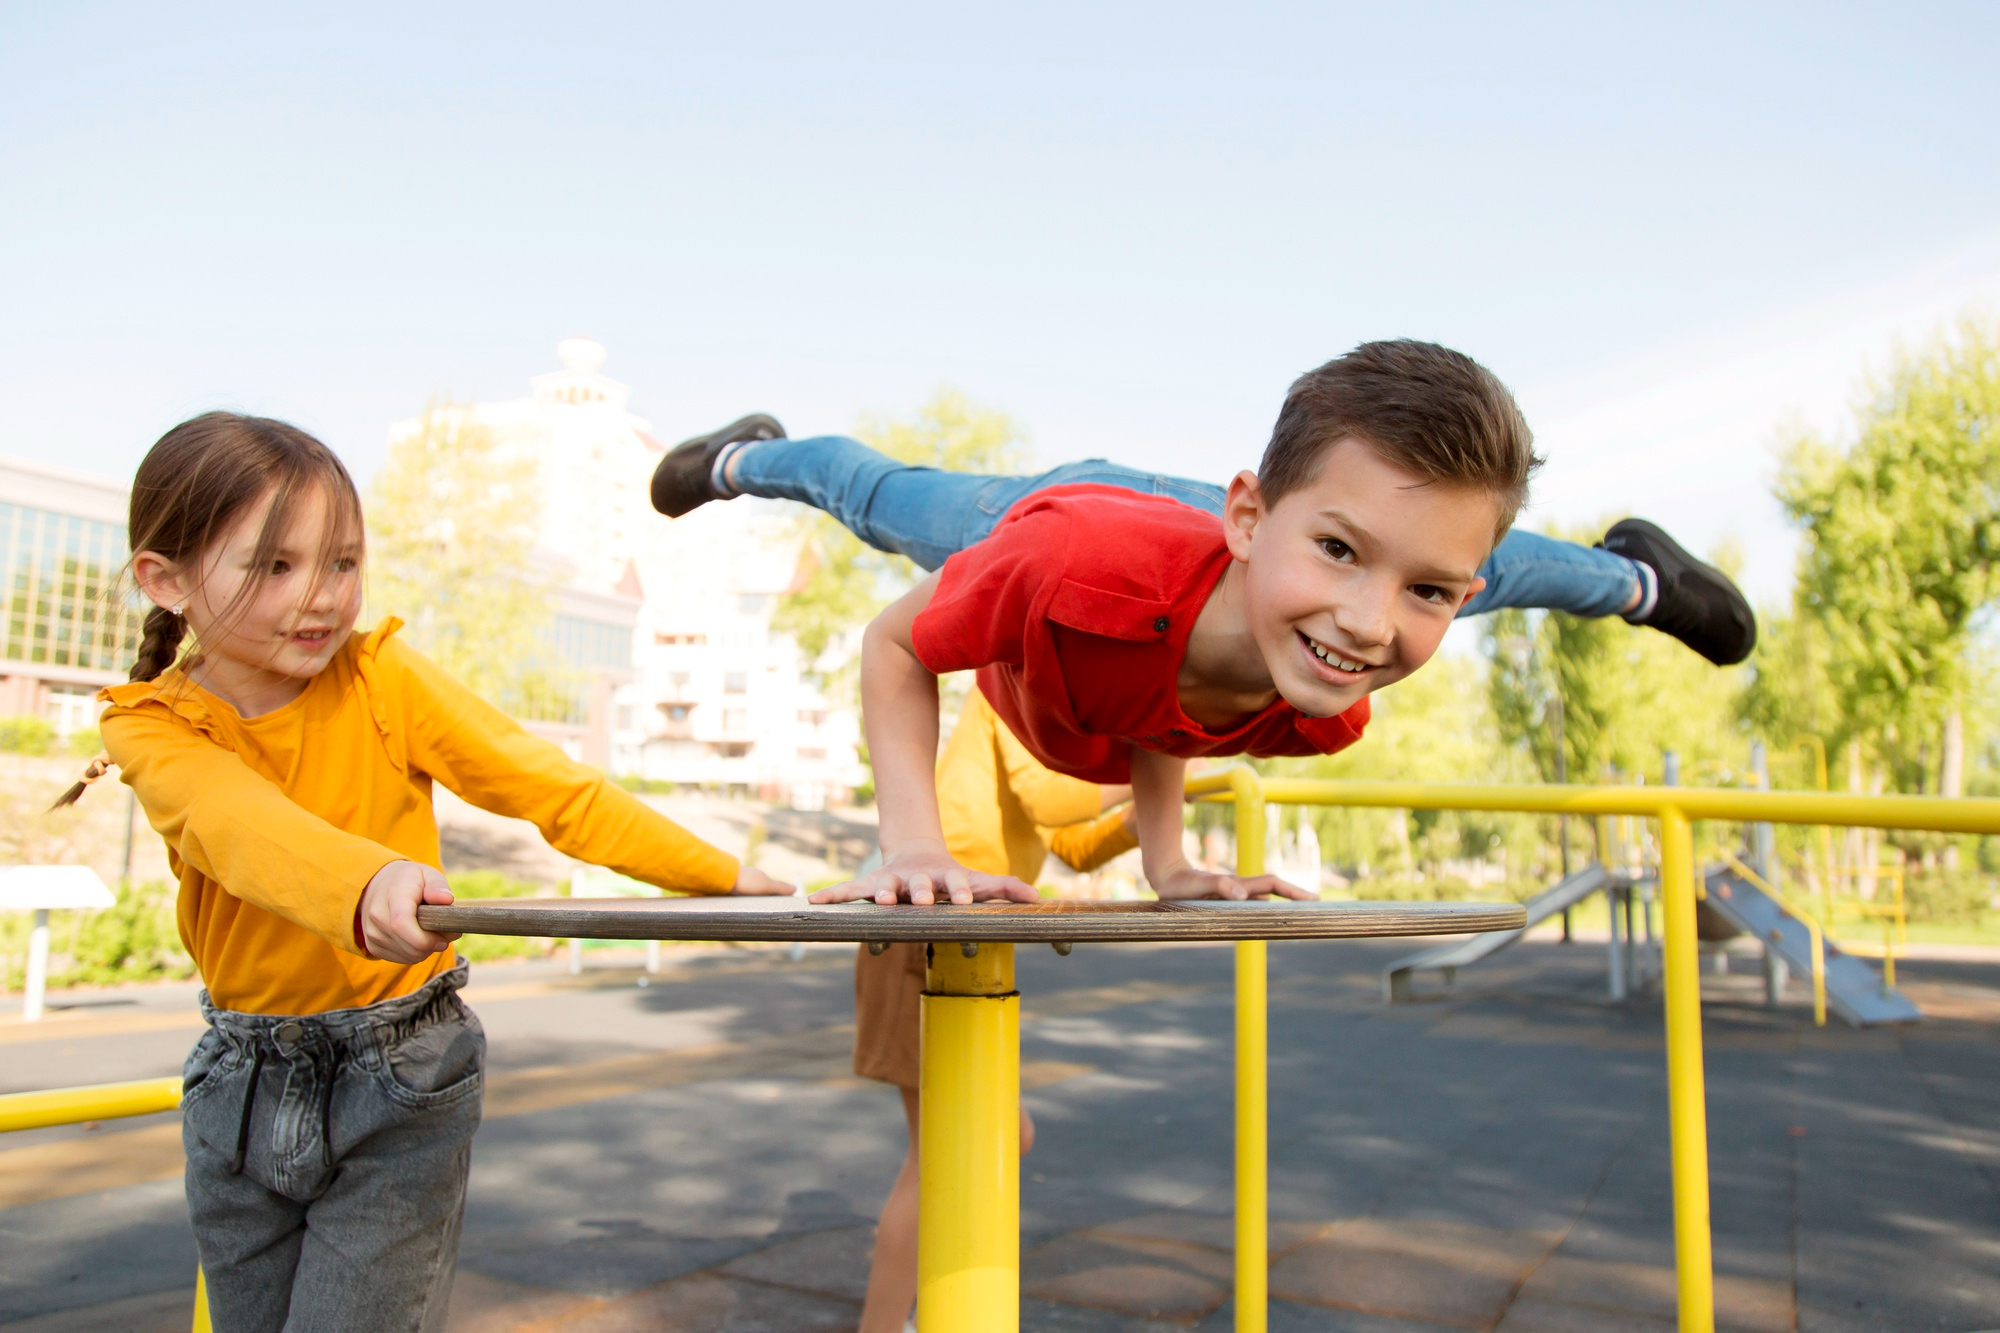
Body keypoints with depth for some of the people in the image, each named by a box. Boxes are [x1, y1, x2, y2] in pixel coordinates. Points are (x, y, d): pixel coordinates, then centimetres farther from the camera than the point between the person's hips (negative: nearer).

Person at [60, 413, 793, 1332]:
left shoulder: (383, 678, -10)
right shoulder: (150, 727, -9)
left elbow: (553, 790, -11)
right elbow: (238, 820, -31)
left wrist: (722, 876, -18)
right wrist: (366, 882, -53)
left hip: (400, 1080, -2)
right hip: (241, 1082, 3)